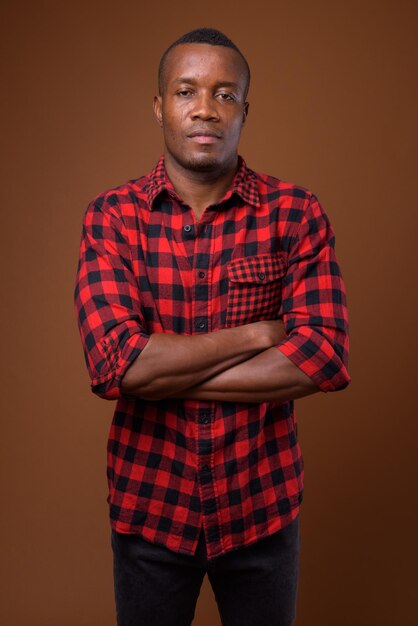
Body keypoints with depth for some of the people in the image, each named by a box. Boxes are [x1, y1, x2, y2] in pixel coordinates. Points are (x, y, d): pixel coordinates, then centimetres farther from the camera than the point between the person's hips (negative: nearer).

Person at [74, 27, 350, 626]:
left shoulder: (298, 215, -8)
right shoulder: (111, 217, -8)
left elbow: (324, 359, -18)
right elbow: (113, 363, -21)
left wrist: (165, 376, -18)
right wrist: (257, 334, -19)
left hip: (262, 503, 1)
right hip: (147, 503, 0)